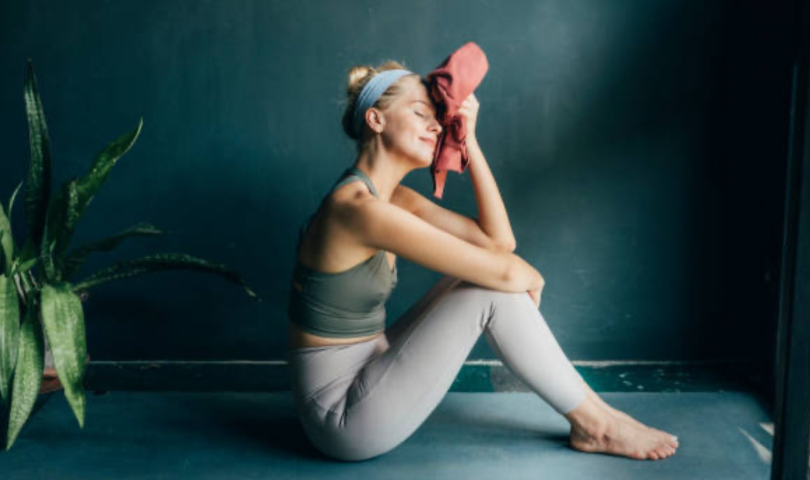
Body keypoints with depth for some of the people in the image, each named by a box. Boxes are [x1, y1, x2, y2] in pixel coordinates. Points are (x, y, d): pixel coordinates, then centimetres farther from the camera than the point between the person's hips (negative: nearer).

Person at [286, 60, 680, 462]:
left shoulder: (392, 198, 6)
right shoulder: (358, 206, -24)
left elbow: (498, 240, 0)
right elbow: (503, 270, -23)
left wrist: (469, 140, -3)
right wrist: (530, 278, 0)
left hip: (362, 377, 9)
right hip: (341, 417, -9)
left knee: (483, 277, 3)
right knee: (493, 291, -14)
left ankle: (588, 406, 9)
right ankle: (593, 423, 3)